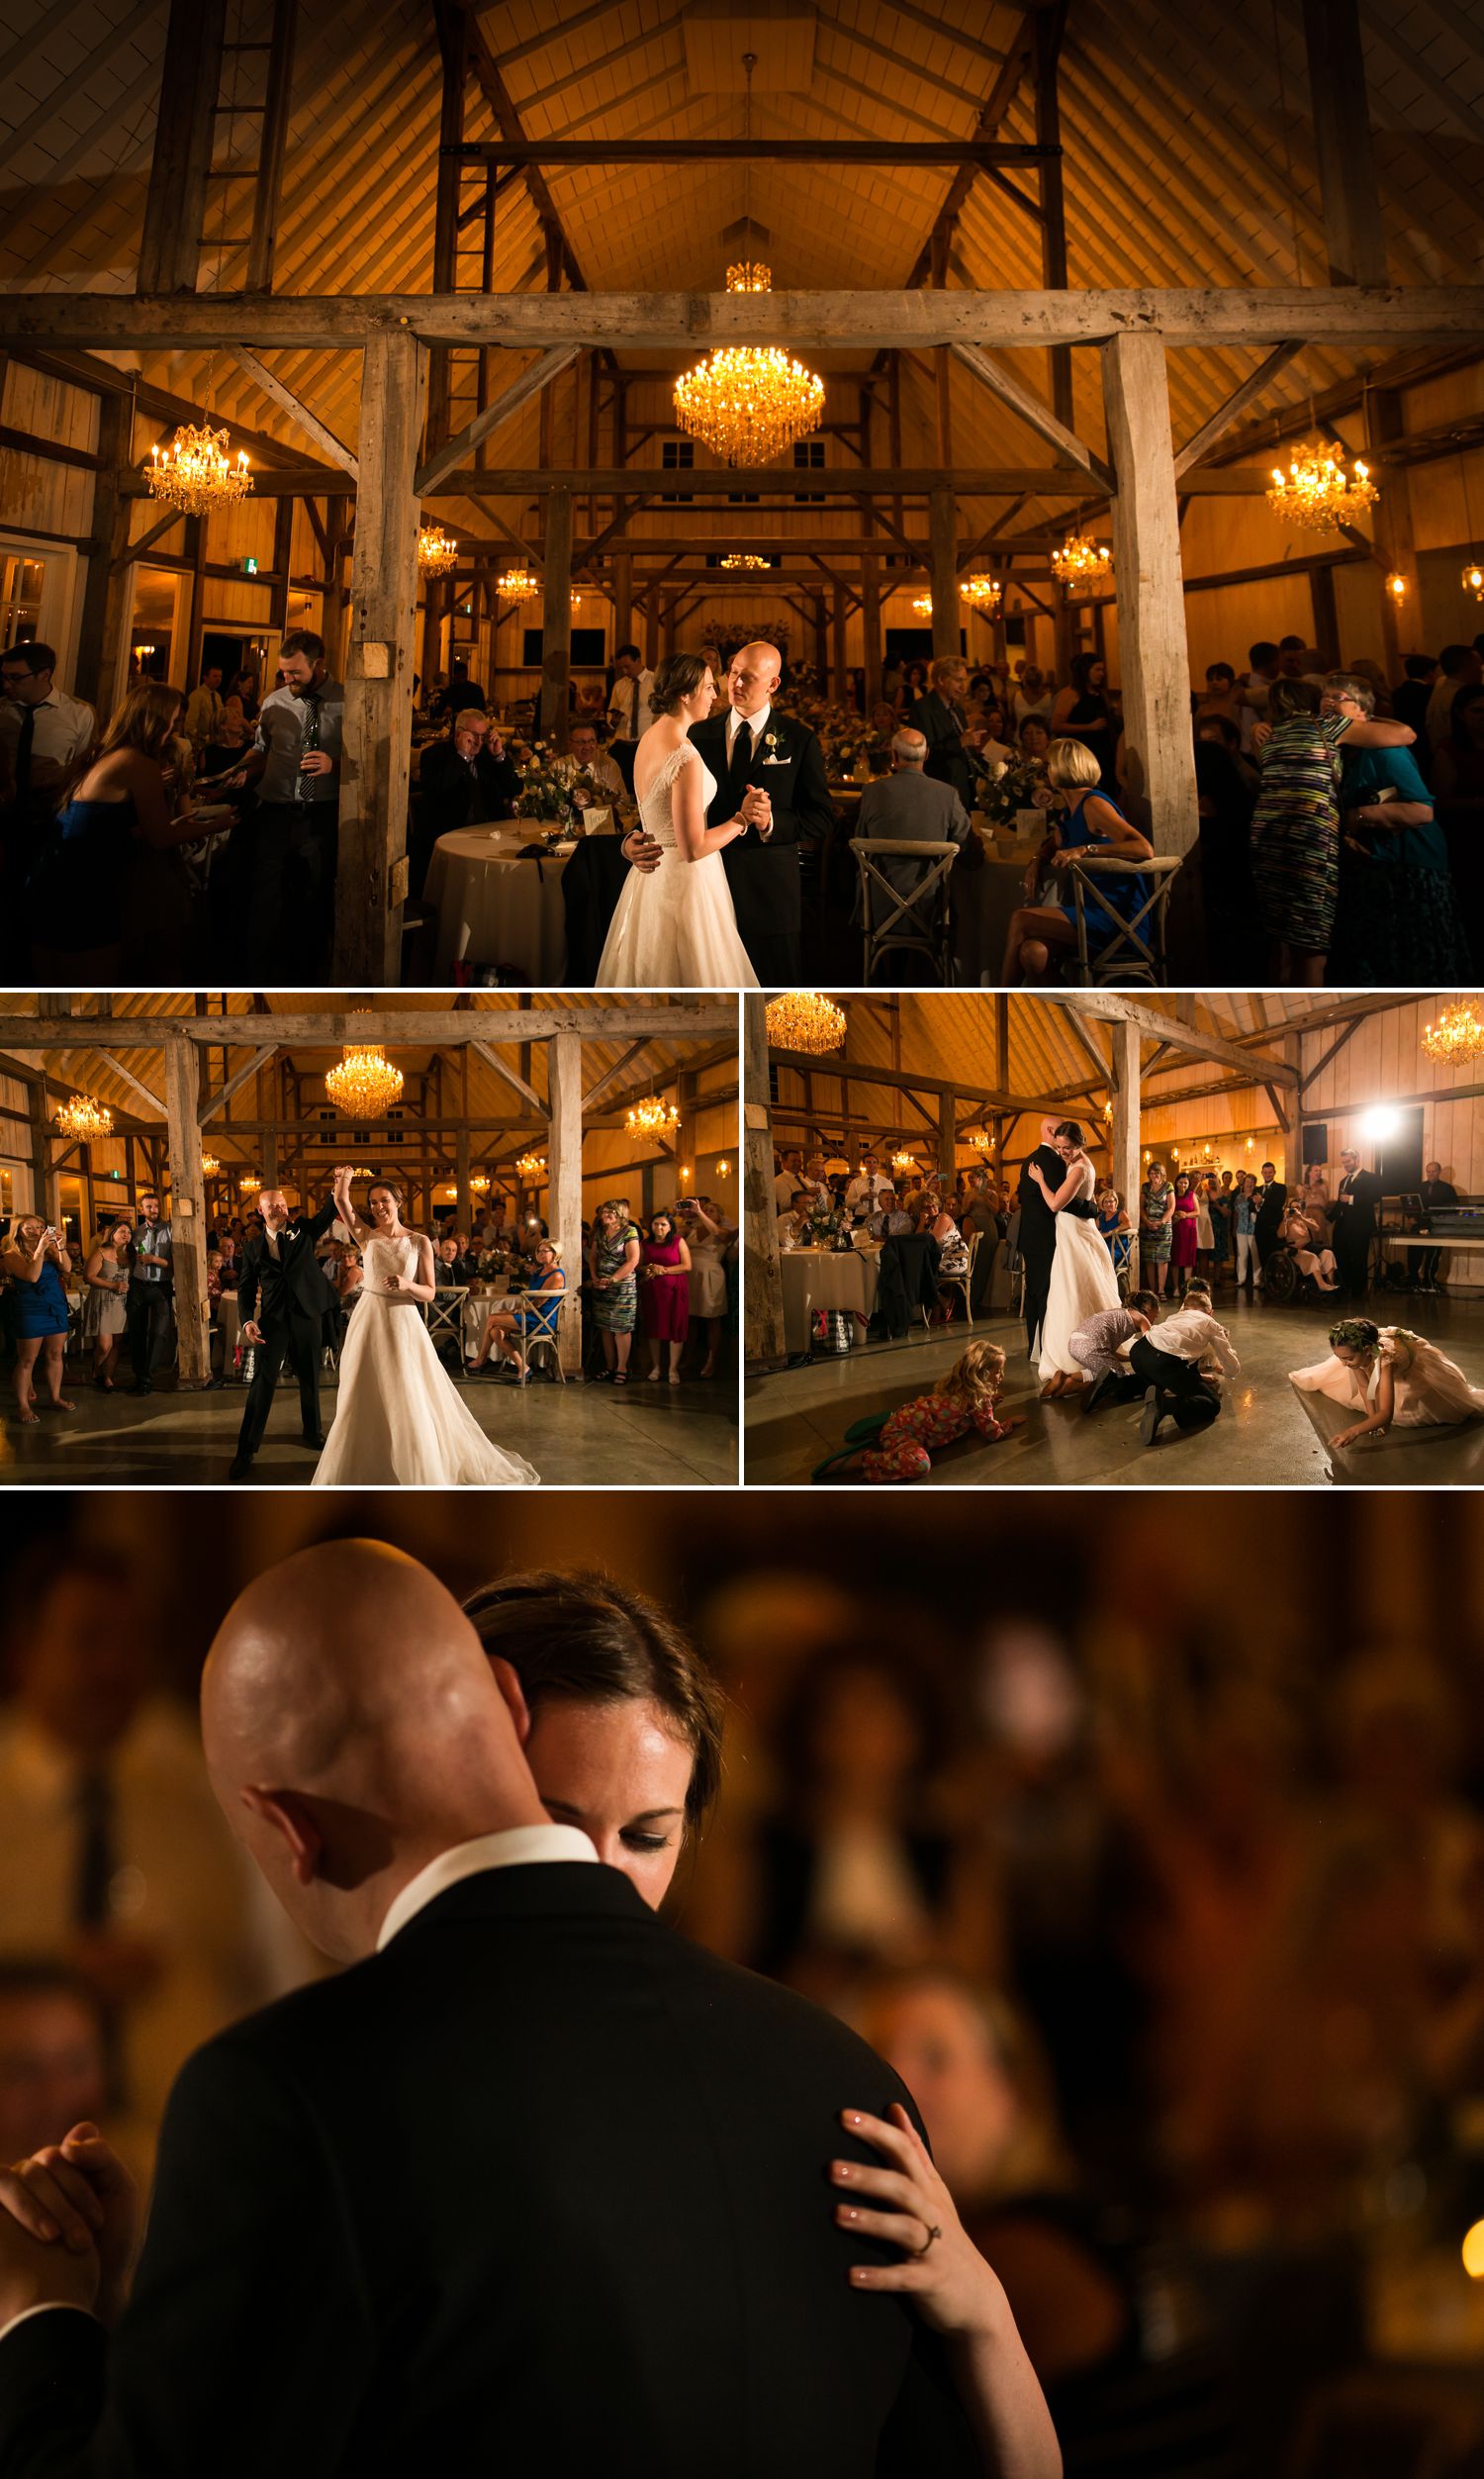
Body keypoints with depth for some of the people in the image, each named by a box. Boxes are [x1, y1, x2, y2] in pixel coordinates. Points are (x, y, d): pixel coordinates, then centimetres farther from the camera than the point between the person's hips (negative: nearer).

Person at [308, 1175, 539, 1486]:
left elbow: (429, 1292, -2)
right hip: (369, 1322, 2)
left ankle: (422, 1472, 15)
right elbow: (341, 1201, -9)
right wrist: (343, 1181, -28)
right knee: (365, 1401, 7)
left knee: (410, 1402, 0)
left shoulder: (419, 1242, 0)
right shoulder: (367, 1237, 4)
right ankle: (368, 1469, 22)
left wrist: (407, 1284, -20)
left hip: (403, 1324, -2)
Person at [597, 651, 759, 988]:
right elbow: (693, 848, -22)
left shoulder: (649, 738, 5)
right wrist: (741, 819, -11)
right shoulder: (686, 758, -22)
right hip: (685, 882, -9)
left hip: (652, 879, 9)